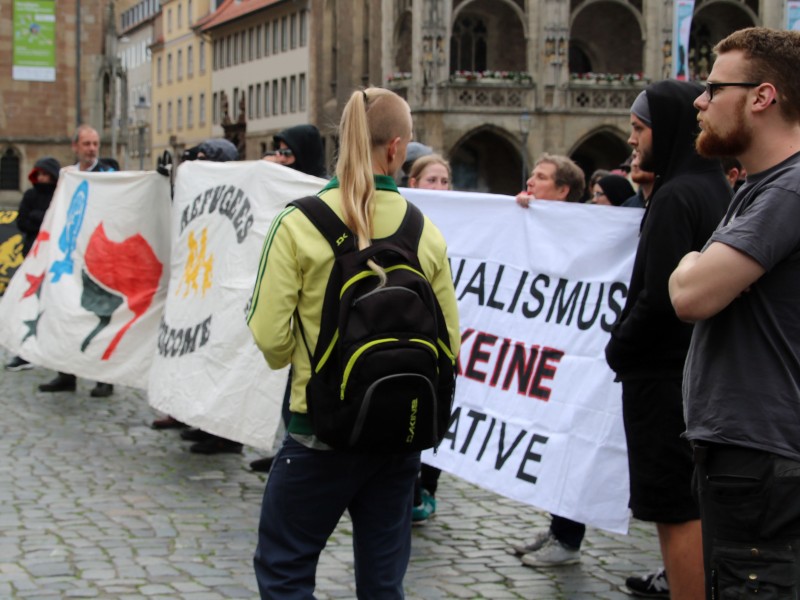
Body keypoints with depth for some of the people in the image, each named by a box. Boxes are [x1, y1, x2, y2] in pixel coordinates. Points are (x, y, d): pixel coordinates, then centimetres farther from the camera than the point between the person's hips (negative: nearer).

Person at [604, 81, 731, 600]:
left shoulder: (676, 195, -17)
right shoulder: (717, 189, 11)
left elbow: (659, 297, -21)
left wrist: (618, 349, -8)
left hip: (665, 376, -10)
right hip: (699, 368, 10)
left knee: (675, 511, -5)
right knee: (694, 507, 16)